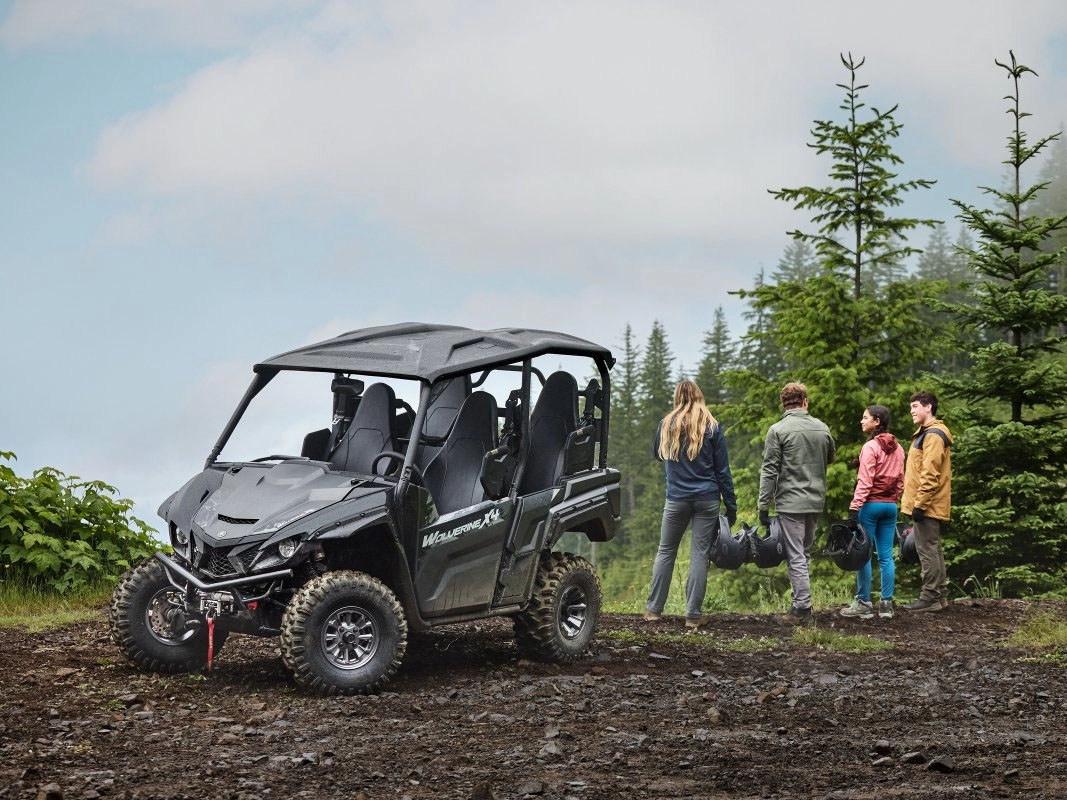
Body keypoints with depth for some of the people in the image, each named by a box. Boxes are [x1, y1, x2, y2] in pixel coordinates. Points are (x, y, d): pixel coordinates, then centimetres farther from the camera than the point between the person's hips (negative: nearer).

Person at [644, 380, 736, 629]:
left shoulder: (667, 424, 1)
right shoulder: (711, 427, -2)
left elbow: (657, 454, 20)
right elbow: (722, 470, 0)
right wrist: (731, 506, 4)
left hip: (676, 499, 1)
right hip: (707, 499, -1)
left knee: (666, 551, 12)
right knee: (700, 554, 2)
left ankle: (654, 609, 14)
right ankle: (693, 614, 1)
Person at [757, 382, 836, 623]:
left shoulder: (778, 430, -9)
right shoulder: (822, 428, 5)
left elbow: (770, 471, -11)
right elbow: (830, 457, 22)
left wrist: (763, 506, -8)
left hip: (790, 503, -5)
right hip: (816, 503, 5)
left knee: (796, 556, -3)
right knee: (804, 552, 16)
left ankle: (802, 607, -5)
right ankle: (801, 601, 17)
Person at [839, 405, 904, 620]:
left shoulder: (870, 447, -11)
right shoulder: (897, 448, 11)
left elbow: (865, 481, -16)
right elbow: (900, 480, 13)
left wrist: (854, 507, -17)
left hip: (871, 504, -7)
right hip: (891, 505, 7)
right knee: (886, 556, 8)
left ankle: (863, 603, 0)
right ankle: (886, 603, 8)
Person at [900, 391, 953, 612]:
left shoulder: (933, 436, -15)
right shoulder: (926, 433, 19)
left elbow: (930, 474, -22)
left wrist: (920, 503, -22)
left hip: (927, 505, -11)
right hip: (931, 506, 11)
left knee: (927, 550, -7)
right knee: (932, 550, 14)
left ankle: (931, 597, -4)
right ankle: (939, 595, 20)